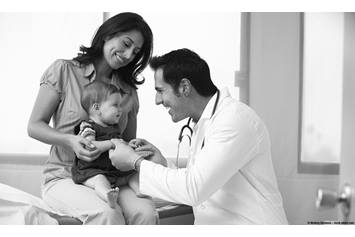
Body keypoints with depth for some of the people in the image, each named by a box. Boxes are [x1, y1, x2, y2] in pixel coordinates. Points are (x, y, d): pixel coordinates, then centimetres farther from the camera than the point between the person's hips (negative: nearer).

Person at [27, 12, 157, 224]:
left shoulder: (129, 92, 16)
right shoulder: (64, 71, 2)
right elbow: (34, 126, 0)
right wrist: (70, 141, -19)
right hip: (64, 178, -4)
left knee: (146, 212, -30)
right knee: (107, 213, -36)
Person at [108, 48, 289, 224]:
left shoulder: (236, 118, -15)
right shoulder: (201, 125, 14)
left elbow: (194, 189, -22)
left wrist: (136, 161, -13)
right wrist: (163, 165, 1)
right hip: (209, 228, 8)